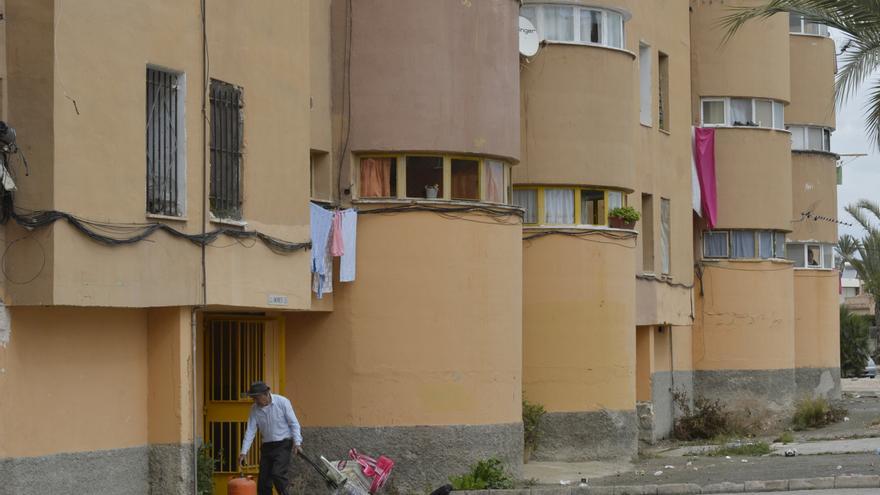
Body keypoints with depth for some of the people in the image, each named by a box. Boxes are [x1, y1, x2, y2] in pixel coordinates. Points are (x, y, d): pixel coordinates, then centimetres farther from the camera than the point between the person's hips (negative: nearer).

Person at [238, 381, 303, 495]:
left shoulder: (282, 402, -11)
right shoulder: (254, 409, 1)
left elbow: (294, 423, -10)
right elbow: (250, 431, 1)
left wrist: (297, 443, -20)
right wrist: (243, 452, -6)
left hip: (283, 445, -5)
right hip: (267, 447, 5)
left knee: (277, 474, -21)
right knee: (263, 479, 3)